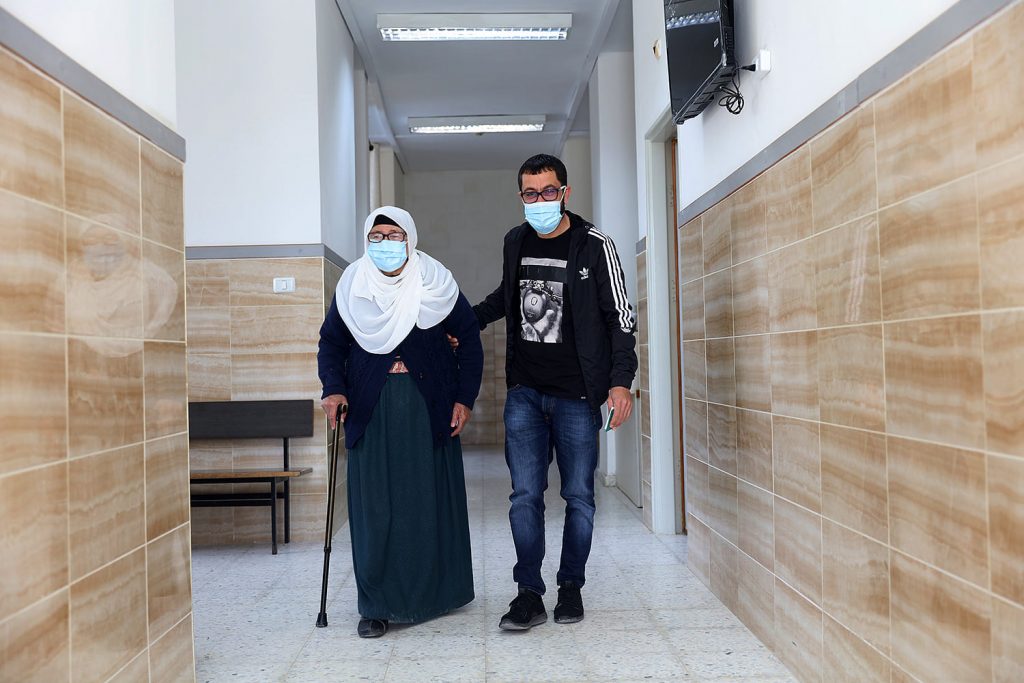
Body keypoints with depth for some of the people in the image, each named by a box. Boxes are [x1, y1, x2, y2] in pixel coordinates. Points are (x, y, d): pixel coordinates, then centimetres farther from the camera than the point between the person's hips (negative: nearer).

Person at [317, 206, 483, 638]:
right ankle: (377, 605, 9)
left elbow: (469, 339, 6)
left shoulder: (437, 284, 0)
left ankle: (436, 593, 23)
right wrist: (333, 389, -5)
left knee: (432, 501, 5)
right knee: (374, 506, -1)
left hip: (429, 409, 0)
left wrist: (465, 398, 0)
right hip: (371, 412, 1)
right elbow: (331, 343, 12)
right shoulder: (352, 287, 3)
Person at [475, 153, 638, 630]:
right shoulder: (515, 242, 8)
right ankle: (529, 594, 9)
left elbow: (620, 317, -5)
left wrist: (620, 381, -14)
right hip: (524, 393, 3)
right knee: (525, 495, 0)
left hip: (576, 394, -3)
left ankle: (571, 587, 22)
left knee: (578, 496, 6)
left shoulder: (594, 246, -5)